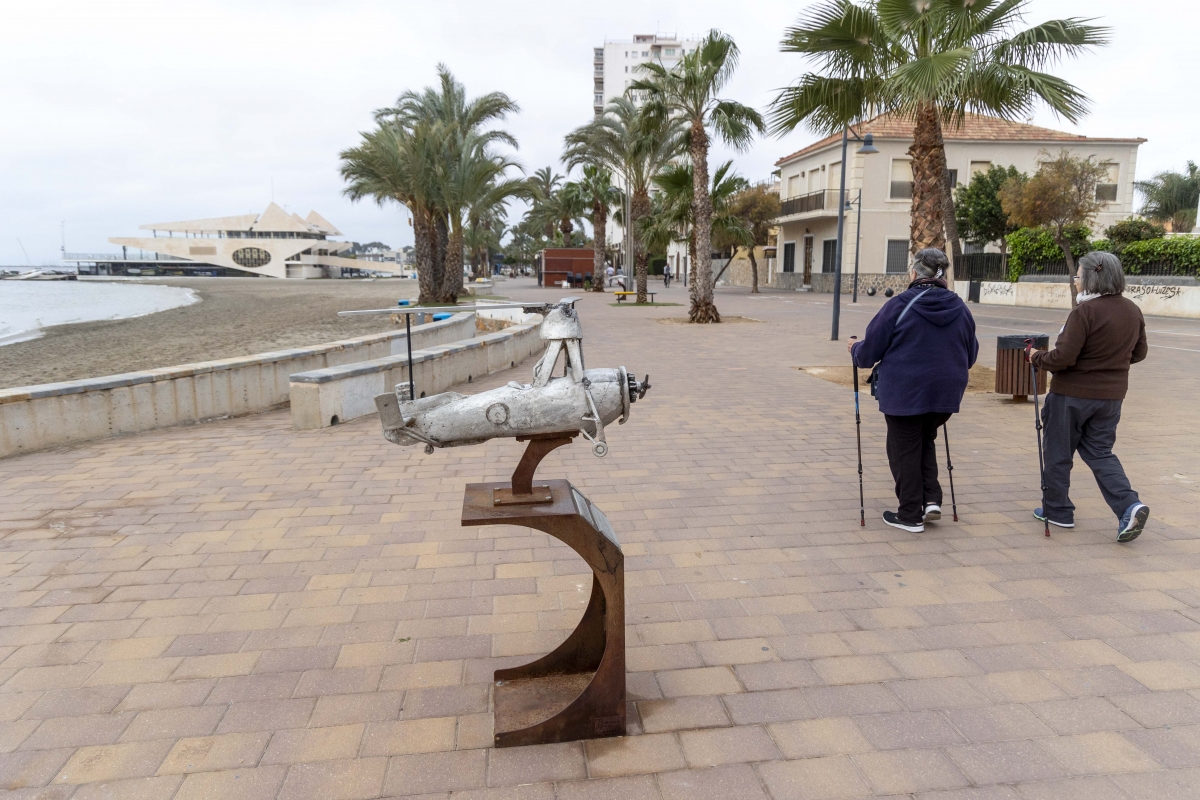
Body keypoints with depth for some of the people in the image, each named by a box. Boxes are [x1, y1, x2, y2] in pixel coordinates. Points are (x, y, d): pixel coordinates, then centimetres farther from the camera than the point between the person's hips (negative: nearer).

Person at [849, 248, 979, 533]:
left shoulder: (899, 306, -12)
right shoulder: (960, 308, 2)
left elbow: (869, 352, -8)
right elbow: (970, 356, 12)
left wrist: (855, 349, 14)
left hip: (904, 394, -5)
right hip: (946, 393, 5)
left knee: (905, 451, 8)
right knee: (925, 441, 25)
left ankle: (910, 515, 14)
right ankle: (931, 500, 14)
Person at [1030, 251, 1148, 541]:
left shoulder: (1085, 311, -20)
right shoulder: (1132, 311, 4)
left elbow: (1063, 358, -22)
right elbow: (1138, 353, 14)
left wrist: (1038, 358, -4)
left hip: (1073, 393, -7)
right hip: (1111, 395, 7)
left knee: (1058, 452, 9)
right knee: (1099, 452, 16)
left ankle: (1057, 511, 19)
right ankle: (1129, 506, -1)